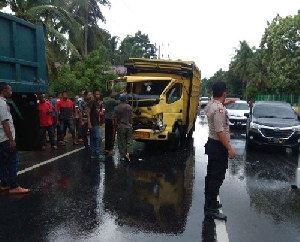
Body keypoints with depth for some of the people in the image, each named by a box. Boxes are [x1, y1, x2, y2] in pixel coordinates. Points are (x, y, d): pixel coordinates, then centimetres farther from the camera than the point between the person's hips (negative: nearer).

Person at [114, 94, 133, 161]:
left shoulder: (116, 108, -9)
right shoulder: (129, 107, -1)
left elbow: (115, 119, -8)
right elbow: (131, 117, 5)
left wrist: (114, 128, 3)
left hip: (120, 127, -2)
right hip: (128, 126, 2)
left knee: (122, 142, 7)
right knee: (129, 141, 10)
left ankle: (123, 156, 12)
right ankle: (128, 153, -6)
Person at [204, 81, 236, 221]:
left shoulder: (210, 105, 8)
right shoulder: (219, 109, -23)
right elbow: (220, 131, -28)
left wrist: (224, 103, 45)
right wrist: (229, 149, -25)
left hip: (212, 144, 10)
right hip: (219, 146, -10)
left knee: (211, 175, 18)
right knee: (217, 178, -5)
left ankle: (209, 202, 30)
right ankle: (211, 209, 0)